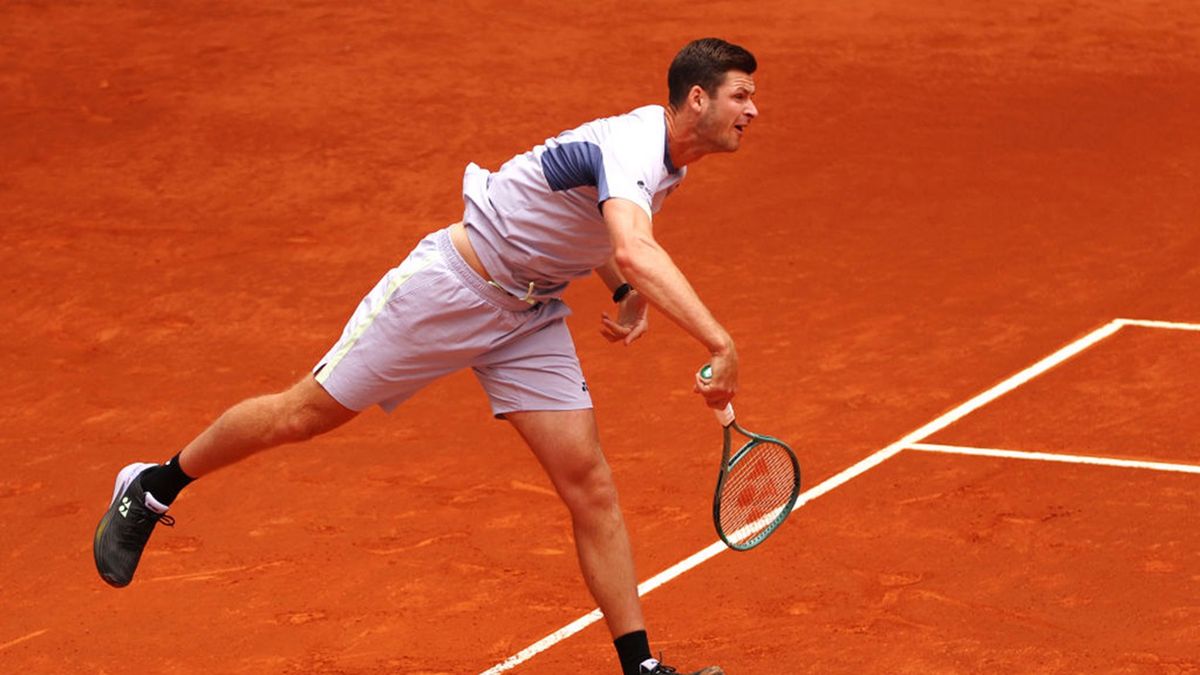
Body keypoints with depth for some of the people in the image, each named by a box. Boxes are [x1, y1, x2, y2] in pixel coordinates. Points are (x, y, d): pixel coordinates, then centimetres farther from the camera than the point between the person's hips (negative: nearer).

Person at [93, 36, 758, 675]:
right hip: (450, 285, -8)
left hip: (529, 318, 8)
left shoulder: (669, 152, 1)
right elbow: (636, 252, -50)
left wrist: (627, 293, 6)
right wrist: (719, 345, -57)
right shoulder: (630, 148, -29)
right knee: (303, 414, 5)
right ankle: (153, 489, 27)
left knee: (590, 487, -4)